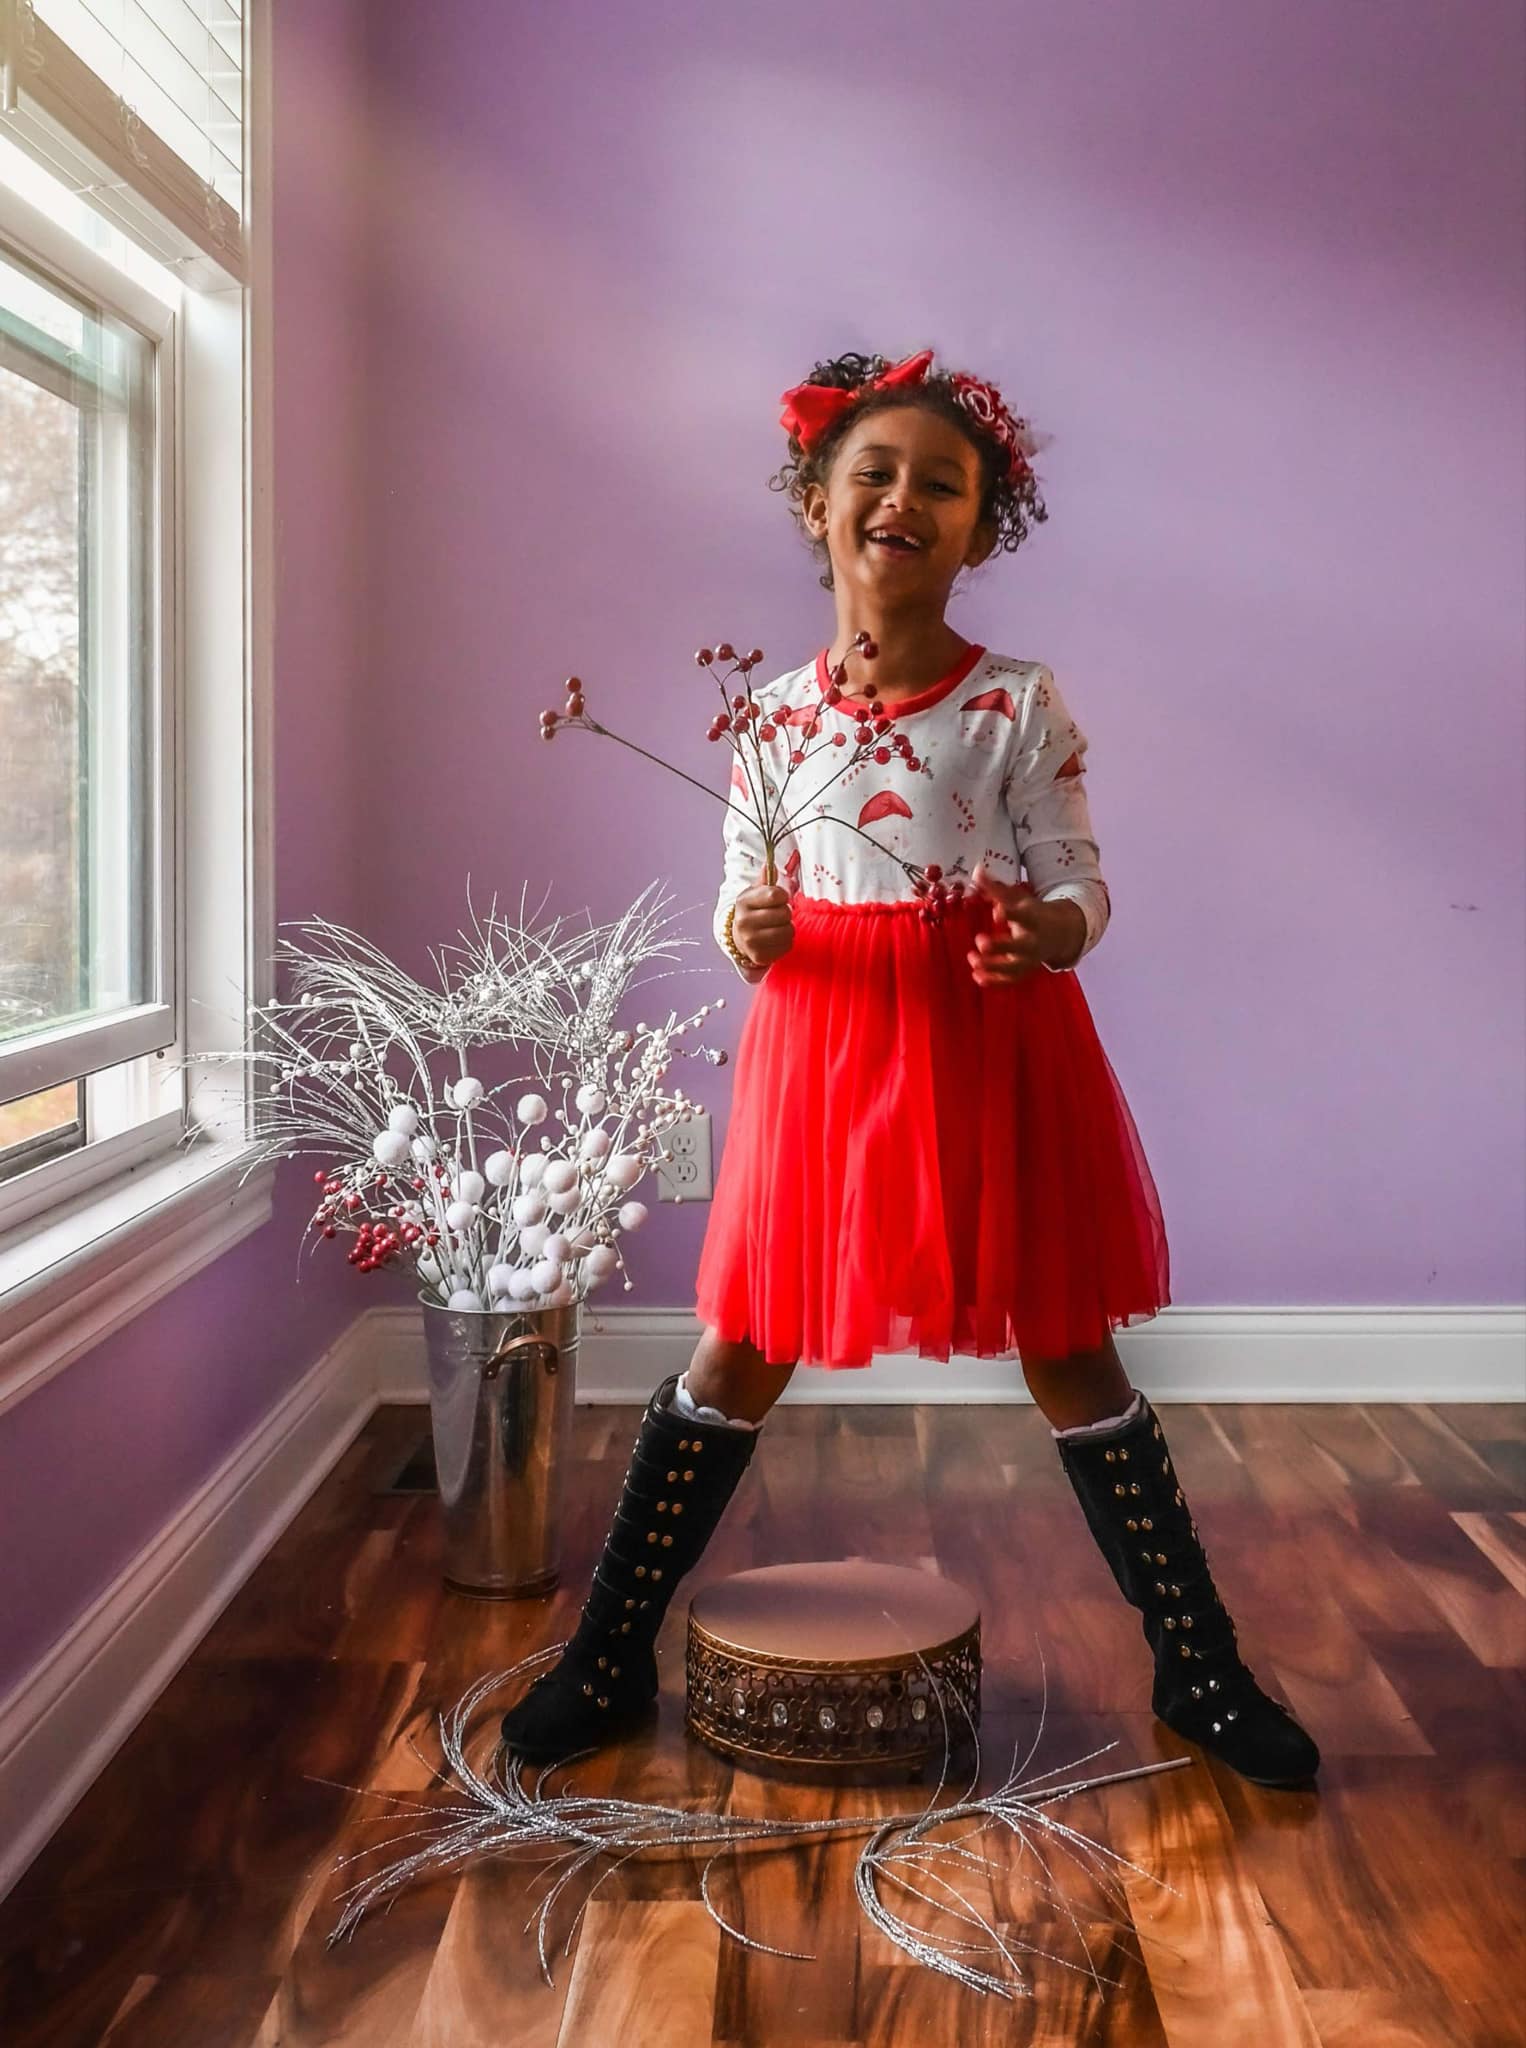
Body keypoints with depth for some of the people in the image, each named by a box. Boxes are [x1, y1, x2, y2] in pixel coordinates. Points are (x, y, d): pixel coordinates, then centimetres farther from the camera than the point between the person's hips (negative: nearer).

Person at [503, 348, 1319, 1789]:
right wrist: (744, 931, -14)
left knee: (1067, 1354, 6)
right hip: (822, 1041, 2)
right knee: (740, 1353, 7)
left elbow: (1077, 878, -2)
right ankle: (607, 1659, 23)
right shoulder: (773, 713, 3)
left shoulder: (1018, 705, -4)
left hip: (990, 1043, -1)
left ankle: (1203, 1673, 23)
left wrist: (1052, 932, -25)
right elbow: (742, 886, 9)